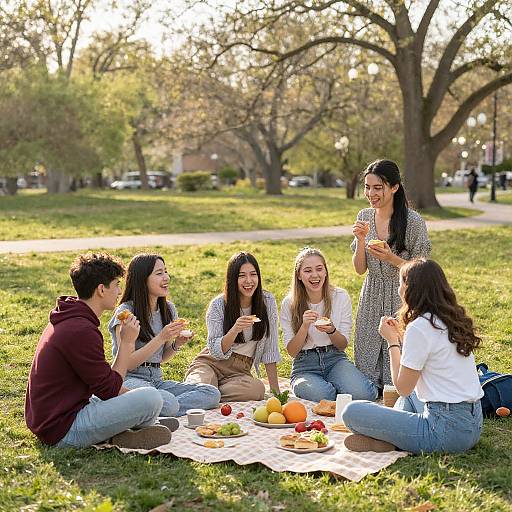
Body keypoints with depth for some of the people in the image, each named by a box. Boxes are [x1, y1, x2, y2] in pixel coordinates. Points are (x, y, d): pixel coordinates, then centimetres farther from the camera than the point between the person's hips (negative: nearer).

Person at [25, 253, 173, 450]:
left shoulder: (68, 319, 11)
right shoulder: (81, 331, -22)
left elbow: (100, 381, 18)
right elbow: (110, 390, -15)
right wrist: (126, 343, -9)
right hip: (63, 431, -11)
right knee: (151, 398, -19)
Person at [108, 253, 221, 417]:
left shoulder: (168, 309, 11)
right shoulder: (125, 312, -9)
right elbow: (127, 364, -13)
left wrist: (177, 344, -2)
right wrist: (161, 338, -19)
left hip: (156, 380, 9)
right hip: (131, 379, -9)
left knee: (212, 394, -15)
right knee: (169, 403, -40)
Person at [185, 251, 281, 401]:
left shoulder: (267, 301, -3)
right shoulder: (218, 305, -8)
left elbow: (269, 350, 0)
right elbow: (216, 352, -10)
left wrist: (276, 391, -4)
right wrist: (235, 329, -28)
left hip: (240, 371, 3)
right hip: (210, 363, -3)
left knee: (257, 389, -33)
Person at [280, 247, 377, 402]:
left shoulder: (341, 297, -2)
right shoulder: (289, 304, -4)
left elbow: (343, 345, 1)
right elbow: (292, 351, -4)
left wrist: (331, 331, -22)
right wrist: (305, 326, -22)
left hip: (335, 359, 2)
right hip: (305, 365, -2)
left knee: (362, 393, -28)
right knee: (323, 395, -35)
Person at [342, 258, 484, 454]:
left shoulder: (420, 327, -15)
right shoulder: (454, 318, 11)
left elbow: (403, 387, -6)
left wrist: (392, 341, 3)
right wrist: (401, 336, 23)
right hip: (474, 424, 9)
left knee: (352, 412, -13)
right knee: (411, 394, 38)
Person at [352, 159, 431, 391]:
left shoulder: (414, 222, -13)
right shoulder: (364, 217, 2)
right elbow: (360, 269, 4)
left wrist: (391, 258, -23)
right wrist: (360, 240, -13)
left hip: (402, 301, -4)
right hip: (371, 300, 5)